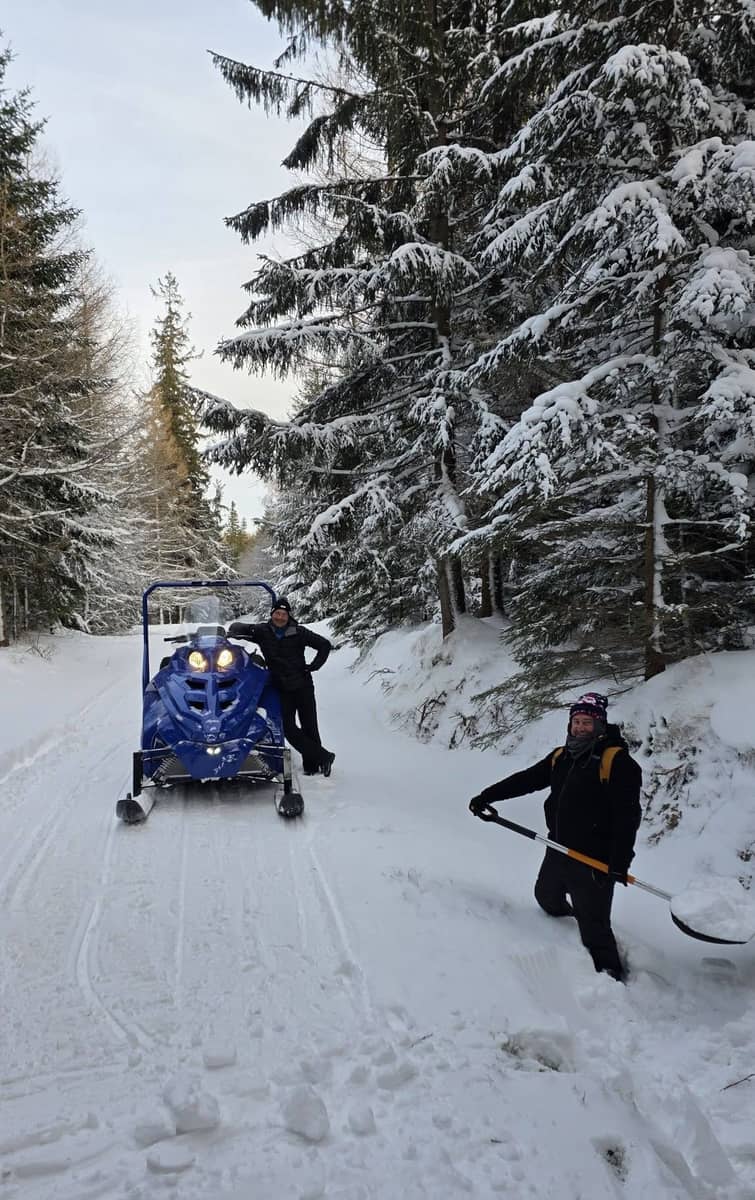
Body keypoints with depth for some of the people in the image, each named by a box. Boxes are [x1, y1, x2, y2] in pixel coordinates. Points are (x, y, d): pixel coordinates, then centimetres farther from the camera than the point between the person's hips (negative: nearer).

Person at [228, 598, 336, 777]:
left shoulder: (299, 633, -3)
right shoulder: (262, 631, 1)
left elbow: (325, 645, 3)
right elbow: (237, 627, 10)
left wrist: (313, 666, -5)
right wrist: (234, 632, -14)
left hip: (303, 686, -2)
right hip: (281, 688, 2)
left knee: (309, 727, 0)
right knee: (289, 728, -6)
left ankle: (311, 764, 13)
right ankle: (324, 757, 2)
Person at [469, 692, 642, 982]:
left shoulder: (617, 760, -15)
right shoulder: (561, 757, 8)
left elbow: (628, 815, -19)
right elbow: (526, 780, 11)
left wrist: (620, 863, -24)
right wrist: (487, 796, 5)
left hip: (595, 860, -8)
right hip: (559, 850, 8)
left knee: (594, 927, -4)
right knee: (546, 897, 27)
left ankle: (611, 976, 15)